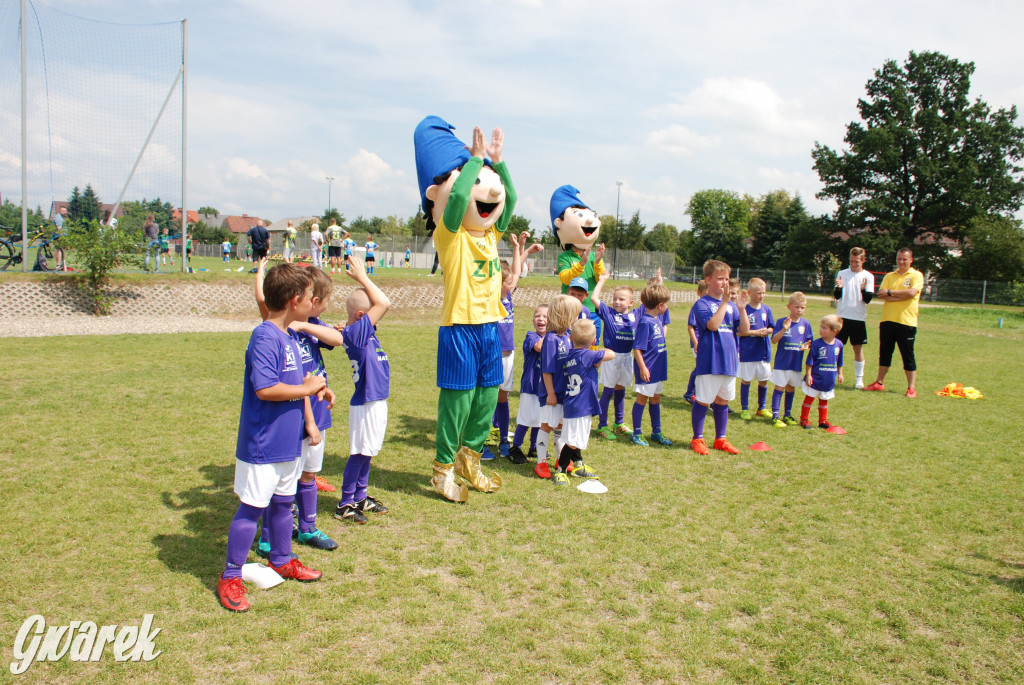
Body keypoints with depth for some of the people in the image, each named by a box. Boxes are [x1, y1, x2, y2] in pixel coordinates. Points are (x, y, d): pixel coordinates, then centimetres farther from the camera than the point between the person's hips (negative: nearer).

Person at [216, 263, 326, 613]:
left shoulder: (290, 337, 10)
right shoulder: (265, 338, -20)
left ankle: (281, 561, 37)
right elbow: (265, 388, -29)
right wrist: (307, 388, -19)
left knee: (283, 503, 20)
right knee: (251, 508, 1)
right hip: (262, 446, -9)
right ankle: (230, 577, 15)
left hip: (288, 443, 9)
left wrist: (309, 422, 13)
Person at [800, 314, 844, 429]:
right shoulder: (816, 344, -14)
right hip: (815, 379, -4)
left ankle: (823, 421, 29)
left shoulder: (839, 344, -2)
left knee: (824, 401, 17)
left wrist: (840, 374, 15)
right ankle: (804, 419, 18)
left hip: (829, 380, 4)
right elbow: (810, 361, -11)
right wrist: (808, 375, -14)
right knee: (809, 399, 7)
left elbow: (839, 362, 13)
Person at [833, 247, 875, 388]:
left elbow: (868, 299, -4)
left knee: (858, 347, 4)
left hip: (859, 318, -1)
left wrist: (863, 290, -24)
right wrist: (839, 287, -18)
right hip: (842, 316, 1)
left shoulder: (868, 276, 1)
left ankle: (859, 378, 12)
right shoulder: (842, 273, 5)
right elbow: (836, 296, 2)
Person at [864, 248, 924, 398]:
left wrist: (890, 292, -8)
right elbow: (881, 294, -3)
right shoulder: (889, 276, 12)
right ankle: (879, 383, 22)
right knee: (884, 353, 11)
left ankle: (911, 388, 8)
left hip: (907, 322, -4)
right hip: (887, 320, 4)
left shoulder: (917, 275, 1)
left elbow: (911, 292, -17)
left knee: (908, 356, 1)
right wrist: (902, 296, -12)